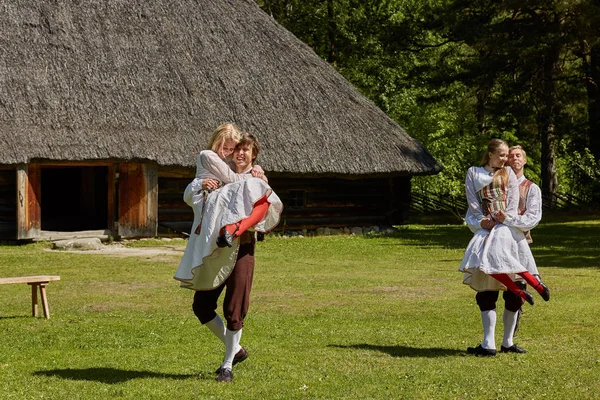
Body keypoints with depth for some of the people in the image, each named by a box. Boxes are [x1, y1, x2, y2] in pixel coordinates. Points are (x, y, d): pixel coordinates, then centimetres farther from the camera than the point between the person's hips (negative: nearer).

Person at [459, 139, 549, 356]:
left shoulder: (508, 173, 17)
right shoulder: (473, 173, 17)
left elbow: (514, 198, 5)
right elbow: (473, 202, 9)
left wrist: (506, 216, -11)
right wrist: (482, 221, -5)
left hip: (508, 228, -2)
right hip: (485, 230, 2)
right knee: (486, 290, -6)